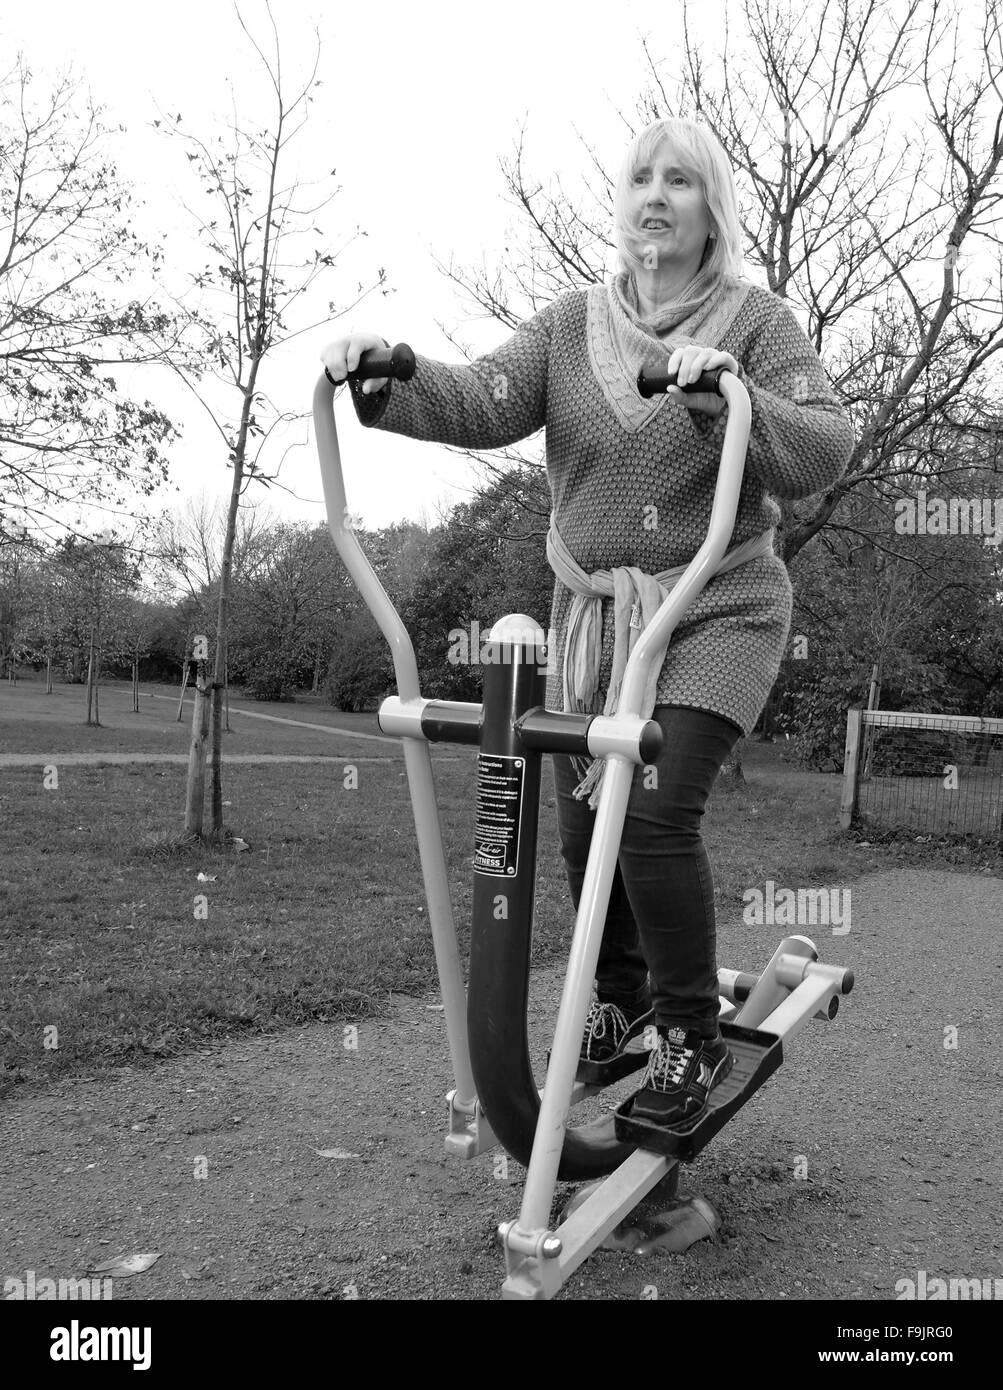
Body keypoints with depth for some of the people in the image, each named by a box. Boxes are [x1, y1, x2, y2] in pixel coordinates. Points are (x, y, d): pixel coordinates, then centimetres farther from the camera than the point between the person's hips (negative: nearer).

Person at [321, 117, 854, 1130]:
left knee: (656, 813, -18)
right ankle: (620, 998, 34)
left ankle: (693, 1038, 6)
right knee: (583, 827, 6)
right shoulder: (571, 325, 5)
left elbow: (823, 456, -15)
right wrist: (390, 381, -29)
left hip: (717, 613, -3)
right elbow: (481, 406, -10)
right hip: (592, 615, 4)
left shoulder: (756, 323, -3)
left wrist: (729, 394, -32)